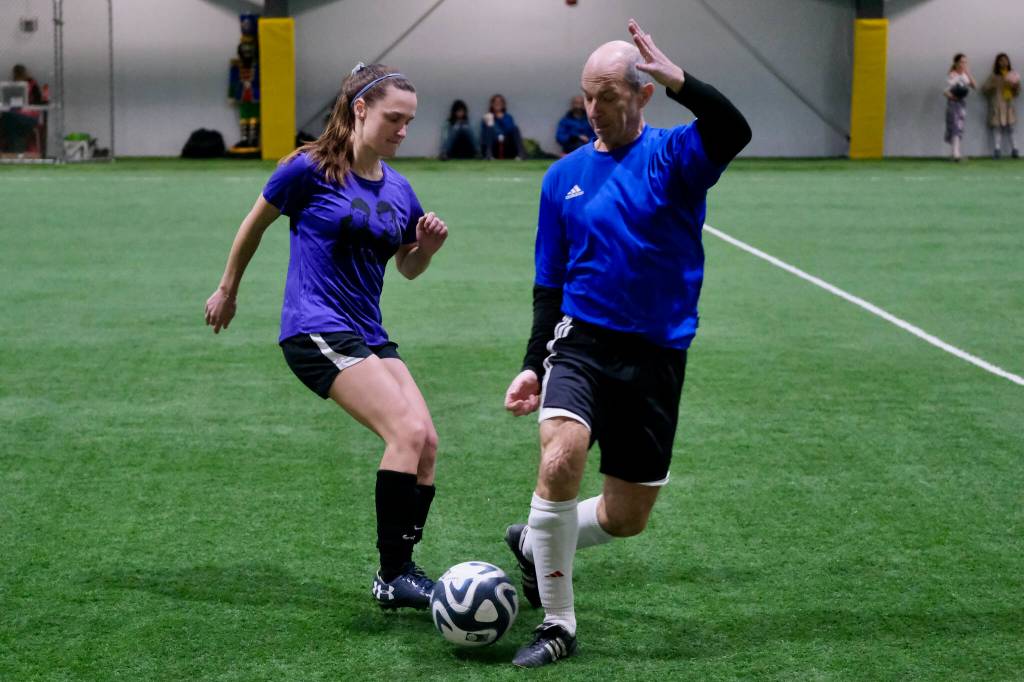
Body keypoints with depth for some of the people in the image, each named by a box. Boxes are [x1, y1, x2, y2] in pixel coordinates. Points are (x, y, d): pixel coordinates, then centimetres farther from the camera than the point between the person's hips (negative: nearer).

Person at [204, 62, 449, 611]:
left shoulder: (398, 190, 10)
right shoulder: (310, 169, -7)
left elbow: (407, 269, 22)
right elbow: (255, 224, 7)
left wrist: (427, 247, 0)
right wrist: (227, 290, 18)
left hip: (369, 334, 7)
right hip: (316, 331, -7)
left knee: (426, 442, -5)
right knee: (408, 430, -21)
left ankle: (402, 567, 10)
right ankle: (391, 575, -14)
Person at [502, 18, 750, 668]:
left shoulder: (674, 156, -4)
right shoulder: (565, 176, 5)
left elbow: (734, 133, -27)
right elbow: (549, 284, 12)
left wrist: (677, 79, -39)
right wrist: (533, 365, 5)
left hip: (656, 357, 0)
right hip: (583, 342, 0)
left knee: (627, 518, 7)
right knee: (560, 461, -27)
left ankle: (533, 544, 39)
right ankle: (558, 624, -12)